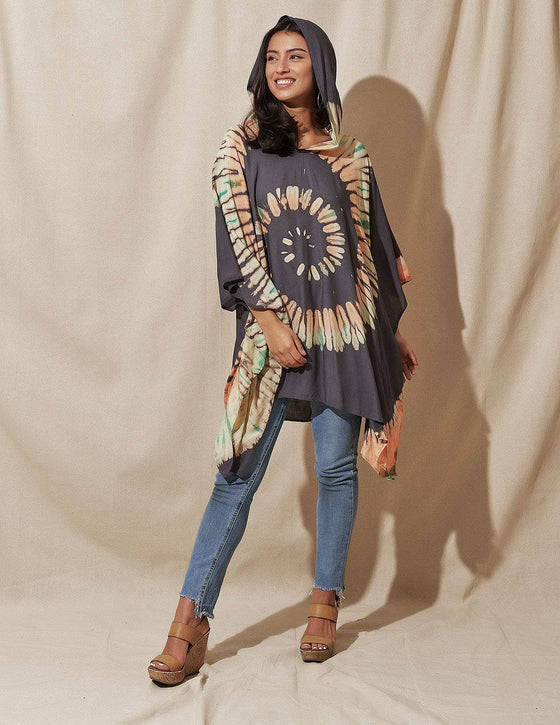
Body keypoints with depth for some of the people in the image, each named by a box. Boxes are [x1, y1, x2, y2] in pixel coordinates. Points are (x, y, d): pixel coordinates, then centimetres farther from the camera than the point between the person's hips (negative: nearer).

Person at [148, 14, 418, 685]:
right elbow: (236, 239, -3)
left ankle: (326, 603, 22)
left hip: (342, 328, 2)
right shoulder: (241, 148, 5)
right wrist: (272, 321, -13)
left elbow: (374, 244, 14)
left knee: (336, 469, 6)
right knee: (238, 475, -4)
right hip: (271, 327, -2)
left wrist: (394, 329, 15)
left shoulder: (350, 157, 10)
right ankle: (191, 621, 1)